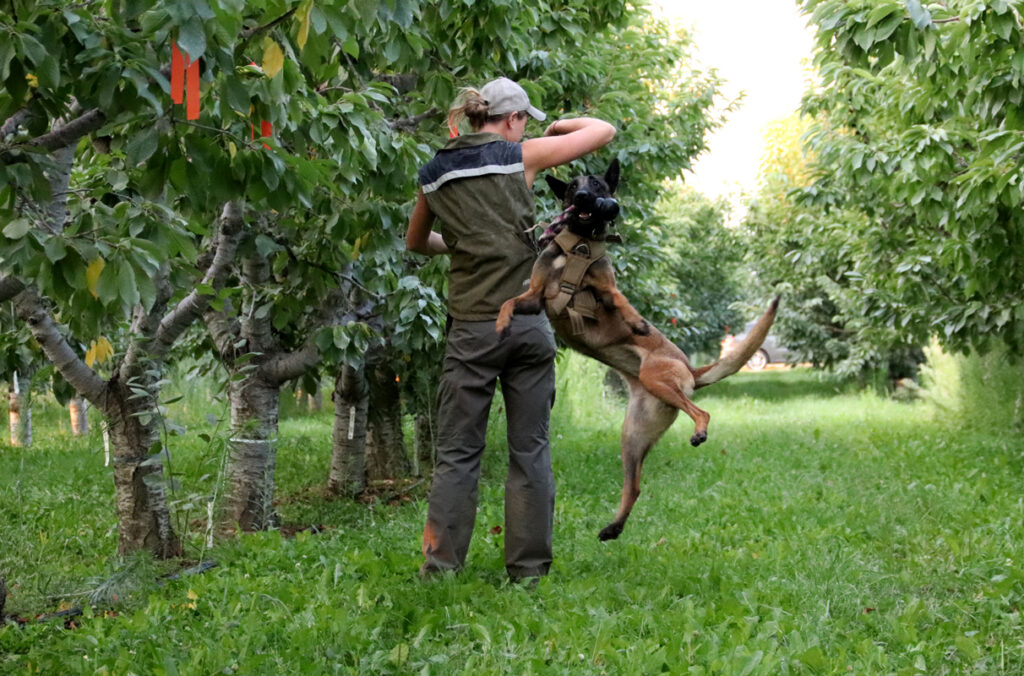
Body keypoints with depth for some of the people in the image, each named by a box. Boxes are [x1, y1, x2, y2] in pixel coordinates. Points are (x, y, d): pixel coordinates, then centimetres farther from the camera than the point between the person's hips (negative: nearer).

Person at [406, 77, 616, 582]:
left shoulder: (434, 175, 9)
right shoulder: (521, 156, 0)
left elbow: (415, 243, 25)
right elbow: (604, 131, 7)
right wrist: (564, 125, 25)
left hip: (472, 327, 1)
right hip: (528, 323, -1)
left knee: (457, 452, 4)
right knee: (530, 451, 5)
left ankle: (440, 564, -2)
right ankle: (528, 569, 7)